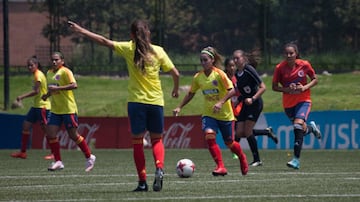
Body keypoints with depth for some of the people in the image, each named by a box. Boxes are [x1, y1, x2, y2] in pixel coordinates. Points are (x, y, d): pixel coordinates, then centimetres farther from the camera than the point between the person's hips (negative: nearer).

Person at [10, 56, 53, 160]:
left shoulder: (38, 75, -15)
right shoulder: (36, 75, 14)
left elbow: (36, 91, -24)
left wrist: (22, 96, -25)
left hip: (42, 106, -10)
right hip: (36, 105, 10)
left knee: (45, 129, -7)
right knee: (26, 125, 7)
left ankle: (54, 153, -1)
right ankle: (22, 152, 10)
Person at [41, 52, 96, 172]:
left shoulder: (65, 72, -10)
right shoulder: (49, 73, 13)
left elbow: (74, 85, -25)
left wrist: (57, 88, -29)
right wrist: (47, 95, 7)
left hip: (68, 109, -7)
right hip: (55, 110, 7)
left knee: (73, 135, -2)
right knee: (50, 134, -4)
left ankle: (89, 157, 16)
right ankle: (58, 162, 5)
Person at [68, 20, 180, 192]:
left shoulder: (129, 49, -1)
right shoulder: (158, 51, 2)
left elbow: (104, 41, 0)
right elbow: (175, 73, 2)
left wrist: (80, 30, 8)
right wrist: (176, 89, 22)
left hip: (136, 101, -1)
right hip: (156, 101, 1)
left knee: (137, 141, 6)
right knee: (157, 139, 12)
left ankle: (142, 182, 1)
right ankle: (159, 168, -16)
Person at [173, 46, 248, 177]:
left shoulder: (219, 74, -14)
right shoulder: (198, 77, 0)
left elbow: (231, 90, -19)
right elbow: (190, 94, 13)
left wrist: (221, 102, -32)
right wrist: (179, 107, 6)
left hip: (225, 114, -3)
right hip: (208, 114, 3)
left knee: (229, 143, 8)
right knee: (209, 136, -23)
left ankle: (242, 157, 41)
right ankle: (220, 167, -19)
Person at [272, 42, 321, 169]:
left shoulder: (304, 65, -9)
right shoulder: (280, 68, -8)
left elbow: (315, 80, 3)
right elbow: (274, 87, -2)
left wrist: (304, 87, -15)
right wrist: (287, 90, -20)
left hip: (303, 100, -3)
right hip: (288, 103, 3)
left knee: (298, 125, -24)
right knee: (302, 130, 9)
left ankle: (296, 160, -21)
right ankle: (311, 128, 50)